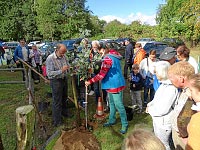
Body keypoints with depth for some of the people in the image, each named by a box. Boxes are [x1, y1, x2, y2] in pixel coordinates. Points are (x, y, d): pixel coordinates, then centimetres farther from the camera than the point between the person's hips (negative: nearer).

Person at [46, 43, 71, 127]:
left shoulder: (63, 56, 0)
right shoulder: (50, 59, -19)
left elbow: (68, 65, 16)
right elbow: (49, 73, -25)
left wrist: (68, 68, -6)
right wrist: (61, 71, -33)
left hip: (64, 79, 7)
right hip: (56, 81, -7)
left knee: (64, 98, 23)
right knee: (57, 101, 2)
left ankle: (64, 112, 47)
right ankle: (56, 121, 16)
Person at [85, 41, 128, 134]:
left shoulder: (107, 58, -21)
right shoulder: (114, 55, 9)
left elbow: (101, 75, -24)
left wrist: (90, 82, -19)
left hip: (115, 84, -11)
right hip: (112, 84, 11)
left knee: (119, 105, -1)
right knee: (112, 103, 20)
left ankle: (125, 124, 11)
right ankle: (111, 121, 35)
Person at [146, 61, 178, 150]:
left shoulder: (170, 88, -28)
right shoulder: (164, 84, 2)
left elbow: (162, 110, -27)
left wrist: (150, 110, -12)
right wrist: (149, 105, 0)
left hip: (163, 123, -9)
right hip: (158, 120, 9)